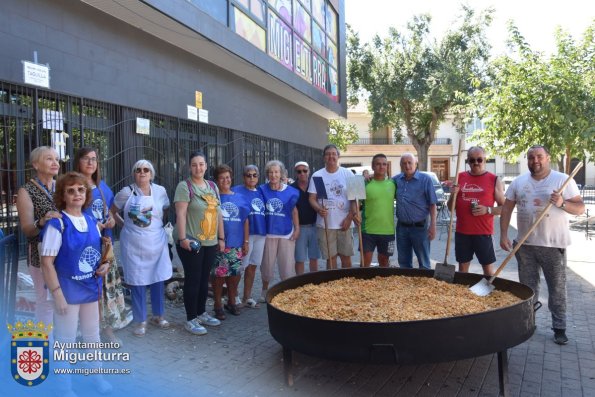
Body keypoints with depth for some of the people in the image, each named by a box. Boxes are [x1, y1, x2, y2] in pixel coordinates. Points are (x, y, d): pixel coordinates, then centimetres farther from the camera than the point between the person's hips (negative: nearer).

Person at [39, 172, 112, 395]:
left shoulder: (92, 222, 3)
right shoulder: (56, 224, -15)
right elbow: (47, 262, -17)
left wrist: (105, 265, -5)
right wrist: (57, 294, -19)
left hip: (91, 288, 6)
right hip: (68, 290, -6)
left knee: (92, 335, 19)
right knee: (66, 340, 9)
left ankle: (97, 376, 38)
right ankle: (65, 387, 27)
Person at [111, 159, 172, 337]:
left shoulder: (160, 191, 0)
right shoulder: (127, 192, -6)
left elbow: (166, 212, 15)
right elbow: (112, 212, 5)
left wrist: (157, 225, 7)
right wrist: (126, 224, -1)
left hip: (157, 243, 2)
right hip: (133, 245, -2)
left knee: (158, 279, 11)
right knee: (137, 282, 4)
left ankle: (158, 316, 28)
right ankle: (140, 321, 17)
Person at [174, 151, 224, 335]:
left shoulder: (212, 186, 12)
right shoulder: (185, 186, -7)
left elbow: (218, 213, 14)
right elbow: (181, 214, -14)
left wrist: (221, 237, 12)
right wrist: (182, 238, -21)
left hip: (210, 242, 6)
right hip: (191, 243, -6)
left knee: (204, 279, 15)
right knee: (193, 280, 0)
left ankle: (201, 313, 29)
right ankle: (190, 319, 11)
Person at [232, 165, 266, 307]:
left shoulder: (260, 192, 14)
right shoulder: (237, 190, -5)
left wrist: (264, 230, 12)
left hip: (260, 234, 6)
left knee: (252, 266, 12)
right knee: (240, 267, -3)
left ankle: (247, 298, 23)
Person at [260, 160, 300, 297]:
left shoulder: (290, 191, -1)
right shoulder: (262, 190, -2)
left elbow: (294, 210, 8)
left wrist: (297, 228, 3)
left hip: (286, 233, 0)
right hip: (268, 232, 0)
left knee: (287, 265, 5)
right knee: (267, 264, 11)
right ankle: (265, 290, 31)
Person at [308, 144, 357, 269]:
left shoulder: (347, 174, 3)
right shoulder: (317, 175, 4)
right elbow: (312, 198, 3)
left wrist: (350, 217, -7)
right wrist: (319, 209, -17)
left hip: (344, 223, 0)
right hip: (325, 224, 0)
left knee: (346, 257, 7)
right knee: (330, 258, 5)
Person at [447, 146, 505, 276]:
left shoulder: (494, 180, -1)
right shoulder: (460, 177, 6)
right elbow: (451, 207, 9)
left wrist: (488, 210, -17)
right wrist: (453, 194, -11)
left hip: (483, 232, -2)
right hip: (462, 232, 3)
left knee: (488, 268, 4)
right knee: (463, 266, 11)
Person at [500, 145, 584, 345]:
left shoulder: (563, 180, -3)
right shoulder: (518, 182, 5)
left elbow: (580, 208, -4)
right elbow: (506, 209, 7)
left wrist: (562, 203, -24)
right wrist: (503, 235, 0)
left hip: (554, 245, -3)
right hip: (525, 244, 3)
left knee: (557, 288, 6)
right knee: (527, 288, 14)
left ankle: (559, 328, 17)